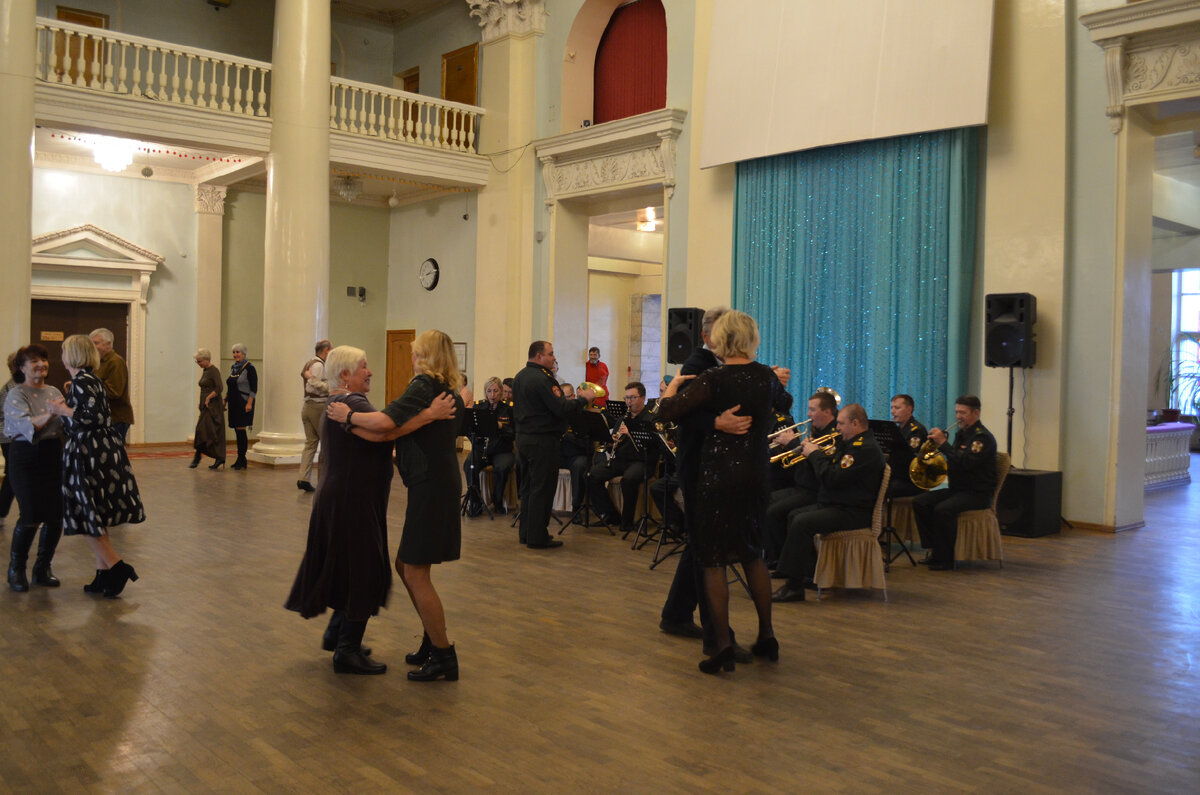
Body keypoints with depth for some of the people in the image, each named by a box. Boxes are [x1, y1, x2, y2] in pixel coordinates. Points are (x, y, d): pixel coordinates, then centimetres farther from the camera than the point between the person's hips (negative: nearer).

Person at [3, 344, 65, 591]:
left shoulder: (54, 392, 13)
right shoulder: (16, 395, -6)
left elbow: (65, 425, 15)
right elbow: (27, 426, -22)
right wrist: (49, 415, -36)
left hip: (53, 457, 6)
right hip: (26, 459, -5)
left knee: (56, 516, 2)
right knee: (31, 516, -10)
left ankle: (42, 569, 19)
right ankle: (16, 569, 12)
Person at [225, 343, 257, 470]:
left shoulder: (249, 368, -9)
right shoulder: (233, 368, 14)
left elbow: (254, 388, -13)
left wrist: (249, 403, -20)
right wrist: (225, 401, 18)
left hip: (243, 403, -8)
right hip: (233, 403, 8)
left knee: (241, 430, -10)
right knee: (237, 431, 8)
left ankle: (241, 459, -5)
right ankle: (241, 460, 14)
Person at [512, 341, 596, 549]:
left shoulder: (520, 377, 12)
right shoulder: (541, 379, -19)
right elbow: (561, 409, -23)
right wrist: (583, 399, -9)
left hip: (523, 437, 9)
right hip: (542, 440, -9)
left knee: (528, 486, 16)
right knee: (542, 489, -2)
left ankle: (525, 532, 23)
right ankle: (537, 537, 3)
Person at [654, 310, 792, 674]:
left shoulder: (713, 380, -14)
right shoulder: (766, 376, 3)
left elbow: (665, 412, -20)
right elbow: (784, 403, 25)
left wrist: (674, 384, -2)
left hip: (719, 476, -5)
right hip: (756, 475, 5)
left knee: (714, 559, 3)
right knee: (753, 553, 19)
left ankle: (723, 647, 1)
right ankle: (767, 637, 25)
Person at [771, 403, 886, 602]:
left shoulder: (865, 448, -18)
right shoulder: (848, 443, 17)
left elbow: (833, 479, -25)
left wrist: (815, 455, -13)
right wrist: (814, 453, 3)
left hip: (852, 512, -12)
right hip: (833, 504, 12)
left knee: (801, 523, -25)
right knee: (793, 516, 16)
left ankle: (794, 587, -22)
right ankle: (812, 573, 17)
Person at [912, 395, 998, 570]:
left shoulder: (982, 437, -13)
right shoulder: (961, 434, 15)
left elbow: (966, 462, -28)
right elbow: (953, 462, 19)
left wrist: (943, 444, -25)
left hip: (978, 493, -9)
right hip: (957, 489, 9)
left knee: (943, 509, -32)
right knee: (919, 502, -8)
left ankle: (945, 558, -19)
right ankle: (935, 549, -1)